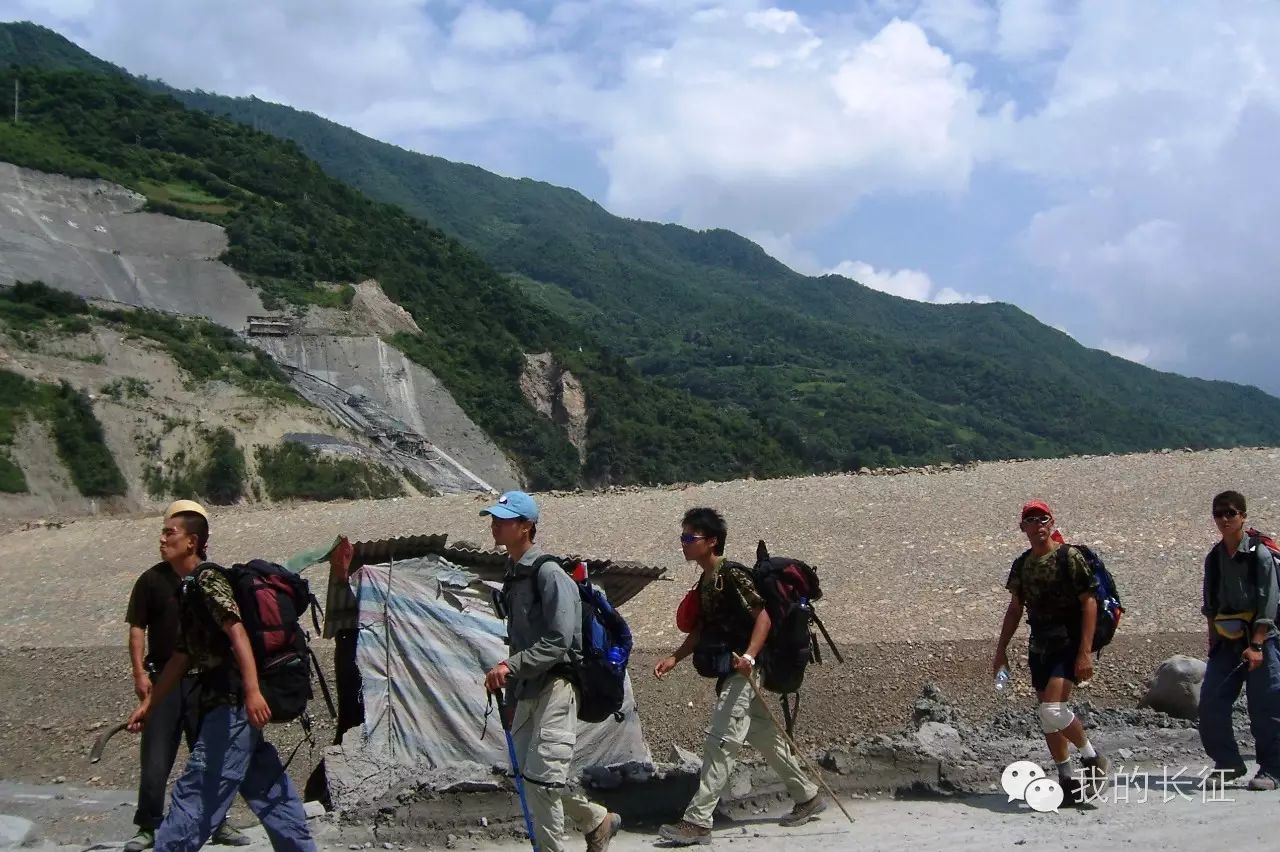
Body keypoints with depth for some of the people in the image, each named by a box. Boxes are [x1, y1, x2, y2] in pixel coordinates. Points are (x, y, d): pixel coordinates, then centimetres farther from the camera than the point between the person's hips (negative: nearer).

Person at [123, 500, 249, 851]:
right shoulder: (153, 579, 1)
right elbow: (137, 627, 0)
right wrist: (139, 672, -9)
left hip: (206, 680, 2)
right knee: (155, 758, 1)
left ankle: (217, 823, 18)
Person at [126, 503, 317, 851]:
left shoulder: (207, 579, -11)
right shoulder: (189, 591, 19)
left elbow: (237, 632, -24)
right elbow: (181, 658, 24)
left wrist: (252, 691, -35)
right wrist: (148, 704, 25)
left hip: (232, 701, -10)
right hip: (224, 702, 10)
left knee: (196, 790, -5)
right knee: (268, 789, 13)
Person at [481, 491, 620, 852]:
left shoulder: (548, 572, -15)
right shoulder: (512, 573, 13)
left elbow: (558, 641, -21)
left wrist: (510, 666, -25)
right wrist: (511, 695, 21)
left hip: (554, 686, -9)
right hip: (526, 690, 9)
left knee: (541, 776, -11)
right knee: (531, 775, 15)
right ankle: (598, 821, 32)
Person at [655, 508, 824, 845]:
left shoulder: (732, 575, -15)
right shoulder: (705, 581, 14)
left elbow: (763, 616, -19)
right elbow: (701, 630, 18)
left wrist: (749, 655, -31)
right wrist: (674, 658, 7)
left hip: (742, 671, -10)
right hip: (729, 673, 10)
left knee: (720, 744, -12)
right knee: (766, 738, 16)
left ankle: (697, 821, -12)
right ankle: (808, 798, 29)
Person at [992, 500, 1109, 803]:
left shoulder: (1069, 557, -9)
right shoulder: (1021, 564, 9)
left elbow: (1089, 602, -11)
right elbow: (1015, 608, 18)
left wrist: (1085, 652, -18)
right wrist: (1001, 649, 14)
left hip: (1069, 644, -7)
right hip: (1039, 645, 7)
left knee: (1053, 709, -20)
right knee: (1048, 719, 8)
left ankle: (1093, 759, 2)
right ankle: (1067, 780, 19)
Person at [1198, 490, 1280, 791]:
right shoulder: (1214, 558, 9)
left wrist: (1256, 645, -18)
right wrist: (1212, 641, 11)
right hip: (1225, 642, 5)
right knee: (1210, 706, 0)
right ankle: (1228, 764, 13)